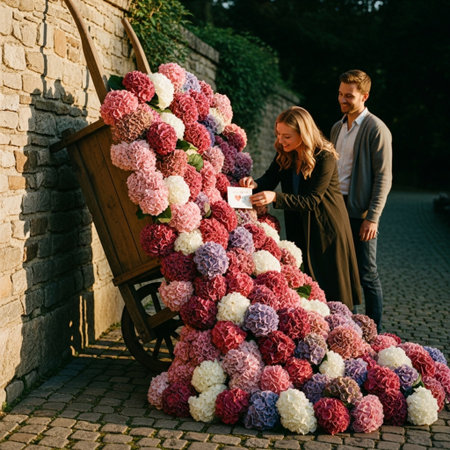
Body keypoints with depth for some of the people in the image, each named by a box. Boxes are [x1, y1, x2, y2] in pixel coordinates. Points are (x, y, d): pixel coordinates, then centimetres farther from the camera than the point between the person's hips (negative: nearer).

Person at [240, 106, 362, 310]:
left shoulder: (324, 157, -22)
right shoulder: (284, 154, -3)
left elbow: (312, 200, -26)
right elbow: (270, 179, -2)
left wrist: (275, 197, -37)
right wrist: (255, 184, -25)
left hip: (327, 229, -6)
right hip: (299, 229, 6)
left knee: (329, 289, 5)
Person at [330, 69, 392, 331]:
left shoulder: (377, 130, -9)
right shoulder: (337, 128, 15)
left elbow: (383, 178, -12)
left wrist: (372, 218, -16)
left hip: (360, 212, -7)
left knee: (367, 275, -1)